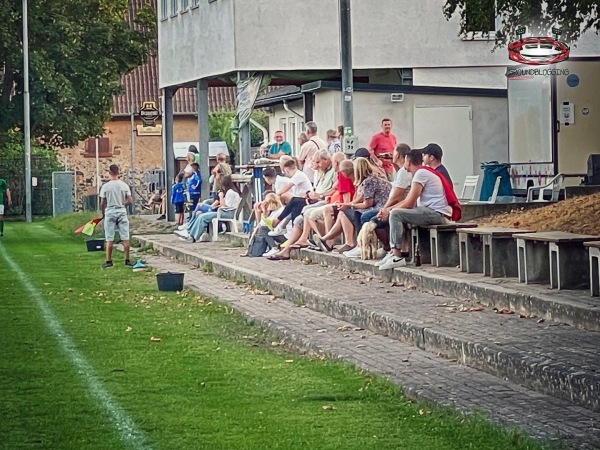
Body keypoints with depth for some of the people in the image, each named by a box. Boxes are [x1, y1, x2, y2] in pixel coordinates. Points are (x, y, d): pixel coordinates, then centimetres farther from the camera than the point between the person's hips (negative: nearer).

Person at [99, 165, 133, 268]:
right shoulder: (124, 185, -1)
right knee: (125, 238, 5)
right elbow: (129, 201, -1)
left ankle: (109, 261, 5)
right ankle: (127, 260, 7)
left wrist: (103, 213, 10)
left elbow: (102, 203, -5)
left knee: (109, 239, 3)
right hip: (122, 212, 2)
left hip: (110, 212, -1)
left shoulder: (105, 186, -7)